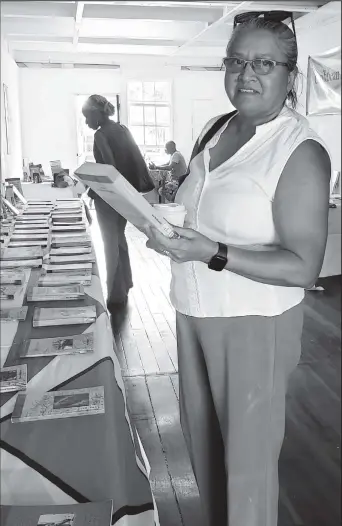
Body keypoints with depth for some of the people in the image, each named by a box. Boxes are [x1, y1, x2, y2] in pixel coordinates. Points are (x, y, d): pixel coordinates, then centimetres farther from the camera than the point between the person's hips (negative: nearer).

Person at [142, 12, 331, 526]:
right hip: (194, 312, 7)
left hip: (254, 324, -7)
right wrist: (166, 220, 2)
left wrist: (212, 253, -27)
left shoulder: (301, 152, -16)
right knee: (202, 438, 21)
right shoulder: (216, 129, 6)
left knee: (248, 459, 7)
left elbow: (303, 267, -20)